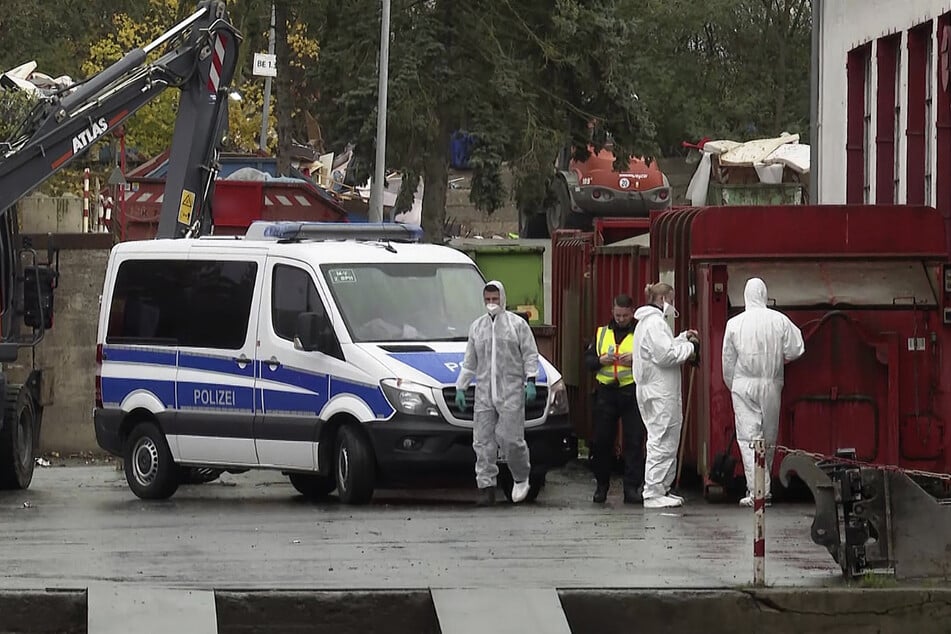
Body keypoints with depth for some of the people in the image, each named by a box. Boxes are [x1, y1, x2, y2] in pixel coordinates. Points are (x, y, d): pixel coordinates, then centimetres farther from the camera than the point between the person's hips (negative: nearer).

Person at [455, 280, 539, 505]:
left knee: (510, 438, -11)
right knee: (483, 440, -1)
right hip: (484, 392, 5)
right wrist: (461, 387, 16)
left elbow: (530, 354, 2)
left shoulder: (517, 324, 4)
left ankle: (521, 478, 10)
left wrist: (530, 381, -9)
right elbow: (469, 361, 21)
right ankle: (486, 486, 1)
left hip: (511, 392, -4)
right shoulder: (477, 327, 17)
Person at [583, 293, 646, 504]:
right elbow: (587, 359, 14)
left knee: (634, 442, -6)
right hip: (606, 392, 3)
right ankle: (601, 485, 18)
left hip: (632, 393, -3)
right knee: (601, 441, 4)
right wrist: (601, 360, -5)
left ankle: (632, 488, -3)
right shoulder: (602, 333, 14)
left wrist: (636, 360, -17)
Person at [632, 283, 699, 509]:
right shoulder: (655, 322, -15)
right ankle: (653, 494, -8)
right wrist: (689, 348, -9)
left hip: (655, 391, 11)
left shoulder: (647, 321, 18)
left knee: (666, 442, 15)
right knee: (661, 442, -8)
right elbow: (665, 355, -22)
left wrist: (683, 339, 14)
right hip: (659, 393, -11)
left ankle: (661, 490, 19)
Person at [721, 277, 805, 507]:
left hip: (744, 385, -2)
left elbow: (728, 360, 3)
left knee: (749, 437, -4)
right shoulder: (780, 321, -4)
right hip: (771, 385, 2)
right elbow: (794, 351, -4)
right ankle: (764, 487, 21)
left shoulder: (734, 324, -4)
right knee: (769, 438, 13)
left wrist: (732, 385, 17)